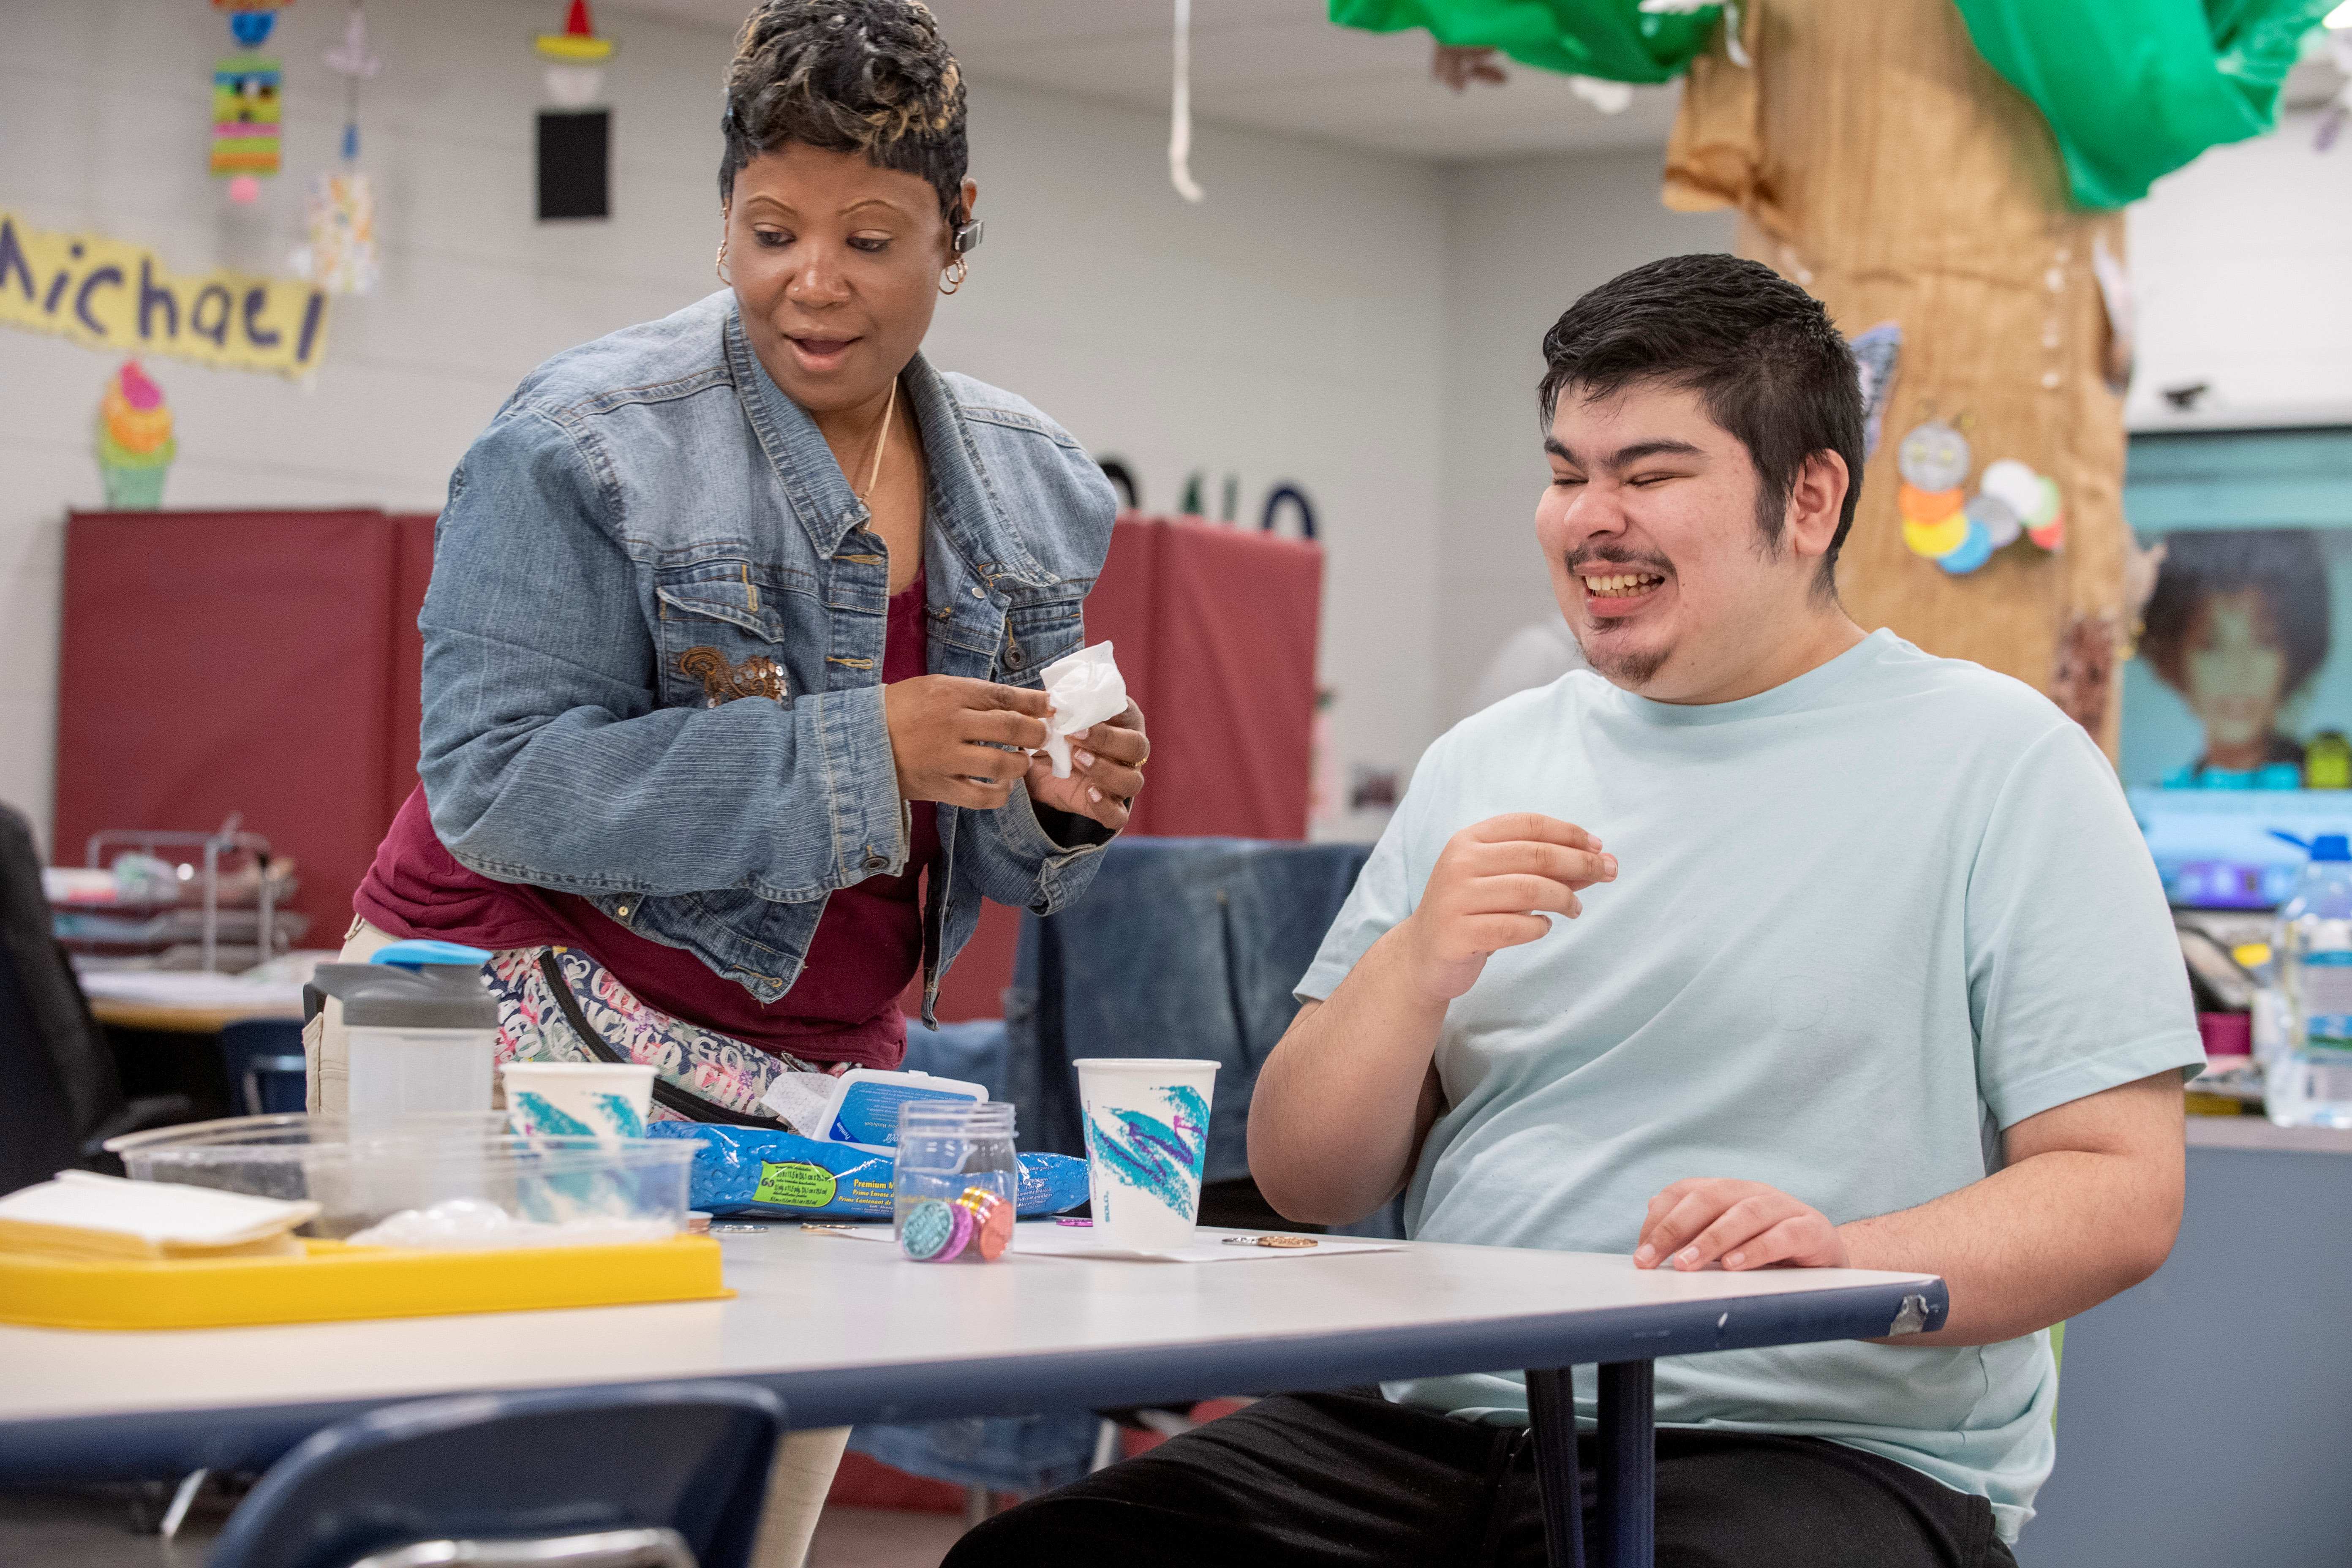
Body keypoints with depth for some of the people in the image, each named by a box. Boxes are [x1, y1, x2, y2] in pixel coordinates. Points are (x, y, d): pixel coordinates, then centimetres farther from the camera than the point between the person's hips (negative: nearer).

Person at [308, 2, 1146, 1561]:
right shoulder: (586, 443, -11)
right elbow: (497, 780, -20)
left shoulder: (1034, 489, 8)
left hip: (818, 1081, 5)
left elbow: (986, 858, 16)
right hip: (529, 1046, -5)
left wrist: (1059, 808, -10)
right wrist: (854, 751, -25)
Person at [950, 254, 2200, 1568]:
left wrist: (1845, 1261, -23)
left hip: (1817, 1448, -4)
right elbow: (1305, 1184, 14)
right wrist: (1419, 962, -5)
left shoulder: (1999, 764, 2)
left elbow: (2124, 1191, -5)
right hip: (1442, 1423, 4)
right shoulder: (1485, 765, 17)